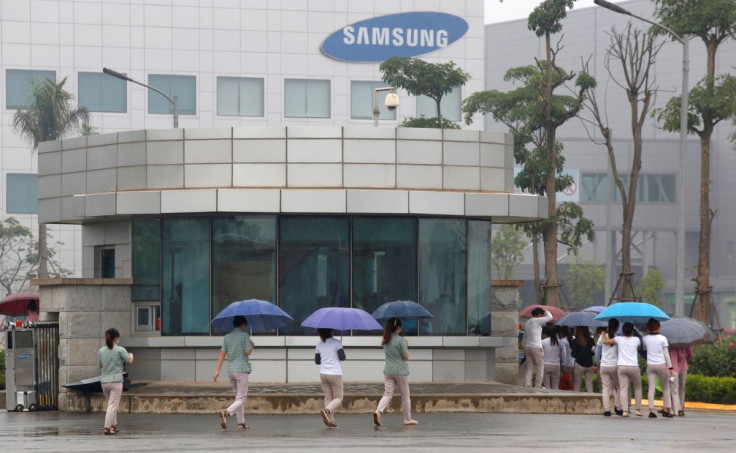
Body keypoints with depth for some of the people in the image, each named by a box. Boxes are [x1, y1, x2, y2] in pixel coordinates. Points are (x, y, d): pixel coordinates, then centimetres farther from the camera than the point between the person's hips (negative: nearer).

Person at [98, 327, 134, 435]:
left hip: (104, 381, 5)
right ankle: (107, 428, -11)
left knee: (111, 404, 20)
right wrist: (131, 355, 21)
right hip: (116, 381, -5)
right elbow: (130, 361, 0)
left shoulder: (101, 351, 5)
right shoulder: (120, 350, -8)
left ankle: (113, 426, 21)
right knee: (113, 405, -5)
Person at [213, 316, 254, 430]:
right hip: (242, 369, -6)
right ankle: (226, 413, -33)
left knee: (238, 396, 17)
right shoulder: (245, 335, -4)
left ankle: (241, 423, 15)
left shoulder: (226, 337, 10)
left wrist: (217, 370, 3)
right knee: (241, 399, -7)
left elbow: (222, 354, 5)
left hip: (230, 370, 6)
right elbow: (248, 352, -11)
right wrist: (251, 346, 11)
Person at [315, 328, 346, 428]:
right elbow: (342, 357, -11)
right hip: (335, 374, -5)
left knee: (328, 397, 10)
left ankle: (331, 421, 3)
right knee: (338, 398, 4)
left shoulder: (319, 345, 5)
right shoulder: (336, 343, -10)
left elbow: (317, 361, 10)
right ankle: (326, 410, -23)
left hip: (323, 374, 5)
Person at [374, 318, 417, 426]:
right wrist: (406, 346, 5)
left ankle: (378, 411, -25)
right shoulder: (400, 340, -13)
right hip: (401, 370, -5)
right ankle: (407, 418, 20)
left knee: (387, 394, 2)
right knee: (405, 396, 10)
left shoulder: (386, 340, 7)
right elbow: (406, 356, -13)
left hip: (388, 371, 5)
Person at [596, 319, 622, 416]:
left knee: (605, 387, 2)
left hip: (603, 366, 2)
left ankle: (606, 409, -6)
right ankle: (617, 407, 7)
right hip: (615, 366, -2)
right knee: (618, 387, 13)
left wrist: (598, 364, 19)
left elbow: (597, 352, 8)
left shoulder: (602, 336, 3)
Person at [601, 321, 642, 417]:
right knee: (637, 388, 17)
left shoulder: (619, 339, 3)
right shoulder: (636, 340, 6)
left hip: (621, 366, 0)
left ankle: (625, 410, -17)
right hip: (634, 366, 0)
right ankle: (638, 409, 15)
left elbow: (604, 341, 1)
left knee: (623, 389, -4)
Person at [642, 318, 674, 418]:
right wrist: (670, 367, -2)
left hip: (650, 365, 2)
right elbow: (666, 354, -5)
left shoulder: (645, 338, 2)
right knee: (666, 387, 12)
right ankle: (666, 409, 11)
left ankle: (651, 410, -11)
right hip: (661, 365, -2)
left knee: (651, 388, 0)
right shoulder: (662, 338, -5)